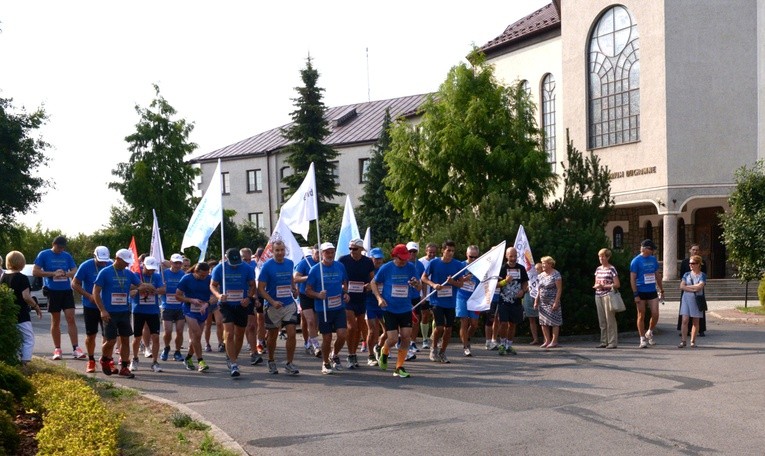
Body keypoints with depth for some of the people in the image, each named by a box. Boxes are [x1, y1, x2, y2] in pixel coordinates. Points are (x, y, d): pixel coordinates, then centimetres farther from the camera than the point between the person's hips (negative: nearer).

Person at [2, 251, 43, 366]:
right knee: (29, 339, -1)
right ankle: (25, 361, -11)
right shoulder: (22, 278, -14)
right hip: (21, 315, -7)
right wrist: (36, 307, -6)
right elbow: (26, 296, -19)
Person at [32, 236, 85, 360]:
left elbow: (75, 271, 8)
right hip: (53, 291, -2)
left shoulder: (67, 256, 9)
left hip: (66, 290, 2)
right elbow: (35, 272, -5)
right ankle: (57, 349, 15)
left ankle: (76, 349, -8)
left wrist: (66, 273, -14)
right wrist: (53, 273, -14)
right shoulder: (44, 255, 0)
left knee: (71, 318, -6)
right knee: (55, 321, 6)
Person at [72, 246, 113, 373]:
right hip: (90, 306, -1)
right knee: (90, 335, 7)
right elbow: (75, 284, -7)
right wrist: (89, 296, -17)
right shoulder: (86, 266, -10)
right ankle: (91, 361, 22)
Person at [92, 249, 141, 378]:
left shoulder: (129, 273, 7)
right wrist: (102, 310, -13)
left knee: (125, 339, 3)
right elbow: (96, 292, -8)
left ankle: (124, 368, 11)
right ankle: (104, 360, 26)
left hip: (124, 312, 5)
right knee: (111, 340, -4)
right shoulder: (105, 272, -7)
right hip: (110, 313, -5)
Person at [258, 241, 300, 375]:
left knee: (291, 334, -8)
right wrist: (273, 302, -23)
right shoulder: (267, 266, -11)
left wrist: (294, 289, 11)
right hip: (272, 307, -3)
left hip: (289, 305, 3)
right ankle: (271, 361, 32)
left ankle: (289, 364, 0)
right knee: (272, 336, 11)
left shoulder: (290, 263, 4)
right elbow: (261, 288, -12)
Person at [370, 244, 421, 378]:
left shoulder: (410, 267, -2)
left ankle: (399, 368, 10)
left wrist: (416, 284, -24)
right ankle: (384, 352, 30)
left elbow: (419, 287, 1)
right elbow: (373, 283, 4)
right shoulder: (386, 268, -8)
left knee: (406, 337, -4)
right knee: (393, 339, -6)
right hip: (389, 309, -2)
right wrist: (379, 298, -10)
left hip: (405, 309, 2)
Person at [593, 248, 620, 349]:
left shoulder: (611, 269, -4)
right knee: (602, 321, 7)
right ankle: (604, 342, 12)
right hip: (598, 296, 7)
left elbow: (617, 284, -8)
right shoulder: (598, 269, 15)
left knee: (610, 320, -6)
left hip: (608, 295, -6)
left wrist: (603, 286, -15)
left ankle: (612, 342, -2)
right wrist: (596, 286, -2)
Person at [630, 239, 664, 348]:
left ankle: (649, 333, 22)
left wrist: (661, 289, 18)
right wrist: (636, 295, -14)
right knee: (641, 316, 3)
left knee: (655, 314, -2)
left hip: (652, 291, 4)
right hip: (641, 292, -4)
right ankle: (642, 339, 12)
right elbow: (632, 279, -10)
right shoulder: (636, 261, -8)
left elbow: (657, 275, 19)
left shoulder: (653, 259, 9)